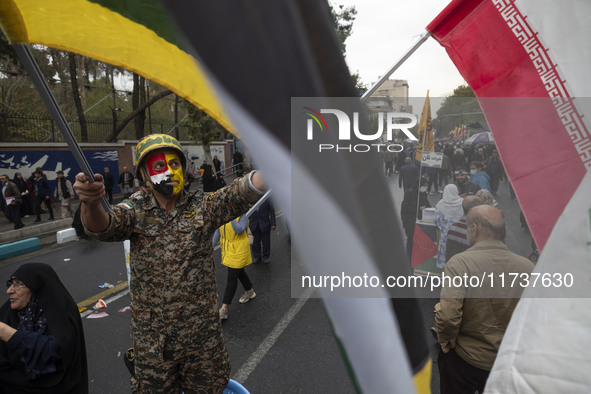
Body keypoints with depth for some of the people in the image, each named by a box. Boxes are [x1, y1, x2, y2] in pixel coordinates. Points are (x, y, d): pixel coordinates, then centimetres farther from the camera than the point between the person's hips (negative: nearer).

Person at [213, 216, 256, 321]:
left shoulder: (242, 215, -18)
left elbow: (239, 230, -30)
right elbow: (218, 232, 9)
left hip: (239, 250, -7)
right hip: (228, 249, 7)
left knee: (232, 278, -4)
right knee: (239, 272, 23)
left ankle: (224, 309, 3)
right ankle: (250, 291, 47)